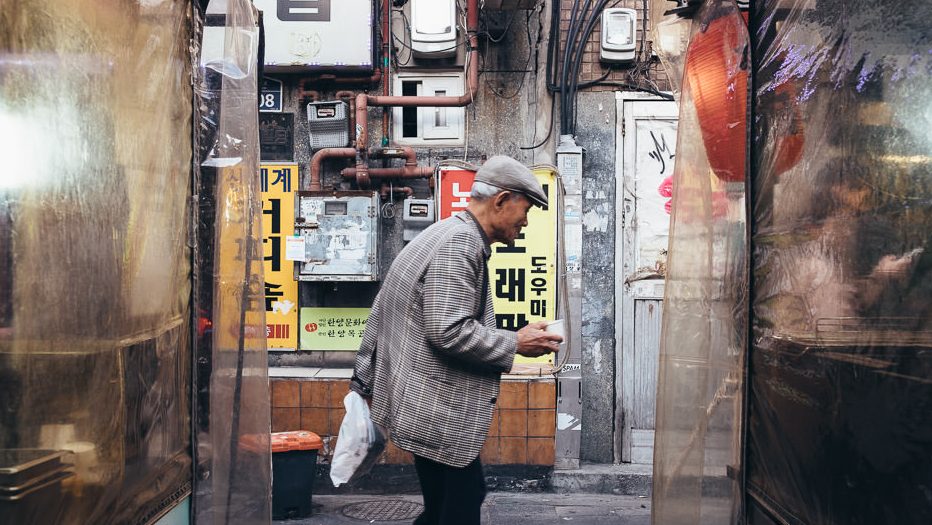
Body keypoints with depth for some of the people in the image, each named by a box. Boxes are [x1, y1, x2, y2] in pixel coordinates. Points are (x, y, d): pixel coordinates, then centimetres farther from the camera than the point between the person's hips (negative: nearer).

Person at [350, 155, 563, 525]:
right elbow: (449, 331, -26)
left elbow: (380, 313, 20)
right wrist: (516, 344, -13)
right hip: (440, 414, -11)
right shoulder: (461, 244, -17)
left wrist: (366, 383, 24)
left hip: (426, 408, 11)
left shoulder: (439, 236, 16)